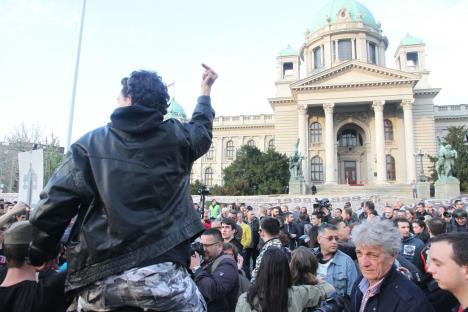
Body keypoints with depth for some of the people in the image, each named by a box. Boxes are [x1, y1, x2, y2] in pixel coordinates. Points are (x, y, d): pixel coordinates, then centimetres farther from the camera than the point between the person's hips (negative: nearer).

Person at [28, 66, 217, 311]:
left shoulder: (90, 143, 2)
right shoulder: (175, 137, 3)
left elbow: (53, 206, -3)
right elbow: (201, 128, 27)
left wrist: (39, 255, 14)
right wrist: (205, 90, 43)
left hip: (100, 276, 2)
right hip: (159, 270, -1)